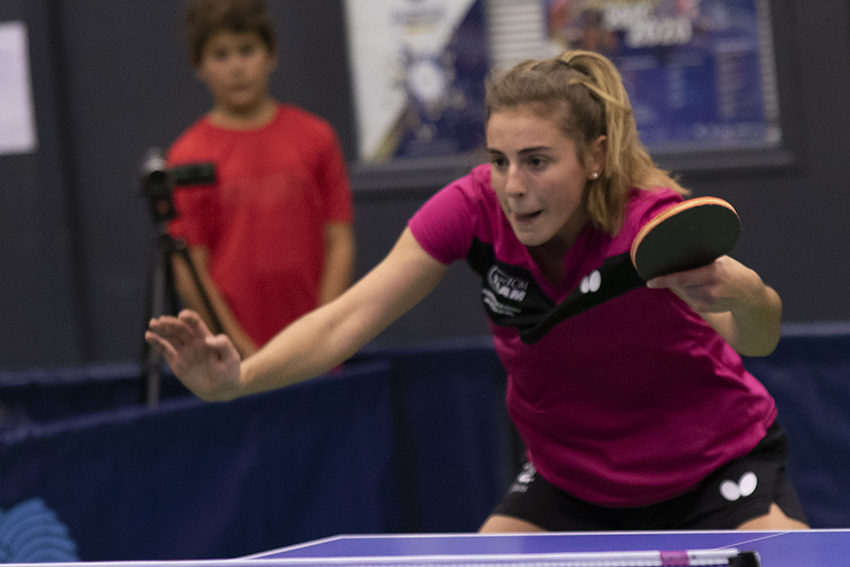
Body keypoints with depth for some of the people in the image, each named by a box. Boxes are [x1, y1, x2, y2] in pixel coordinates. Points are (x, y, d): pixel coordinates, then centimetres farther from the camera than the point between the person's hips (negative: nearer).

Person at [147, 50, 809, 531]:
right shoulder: (474, 209, -20)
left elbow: (758, 337, -44)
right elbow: (345, 321, -21)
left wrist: (741, 293, -68)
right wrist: (238, 376, -39)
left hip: (715, 466, -3)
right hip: (571, 481, 3)